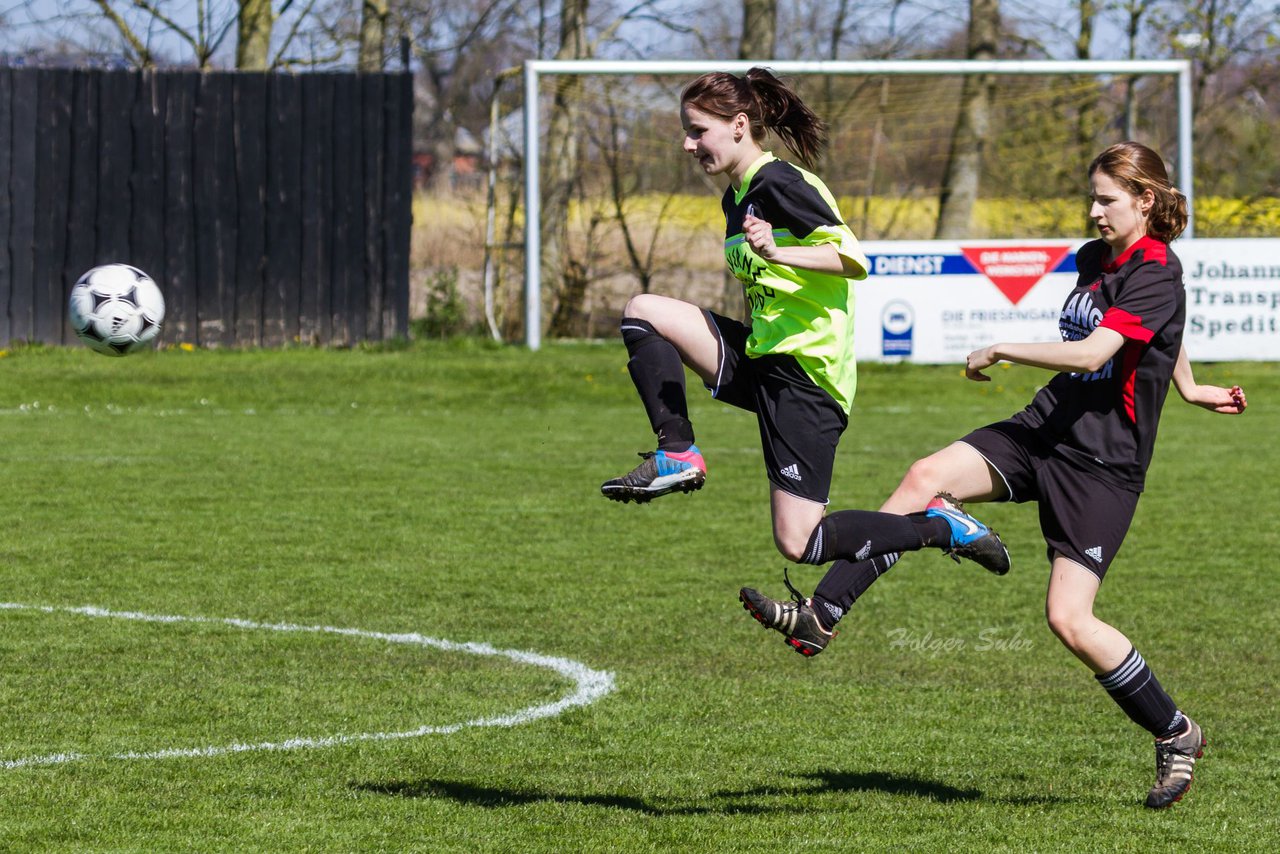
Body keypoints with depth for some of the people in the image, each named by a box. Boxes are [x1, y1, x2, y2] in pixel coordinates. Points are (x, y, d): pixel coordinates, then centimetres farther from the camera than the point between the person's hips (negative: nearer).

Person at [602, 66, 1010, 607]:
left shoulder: (779, 184, -14)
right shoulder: (737, 197, 15)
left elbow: (852, 259, -21)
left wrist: (776, 252, -33)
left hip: (804, 373, -9)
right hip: (761, 358, 9)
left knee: (799, 543, -11)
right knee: (643, 312, -2)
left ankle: (940, 526, 4)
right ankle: (678, 456, -5)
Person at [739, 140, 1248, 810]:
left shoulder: (1155, 275, -15)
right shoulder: (1095, 258, 12)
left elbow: (1091, 353, -27)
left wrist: (1001, 351, -18)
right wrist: (1188, 388, 41)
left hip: (1102, 464, -8)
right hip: (1042, 428, 8)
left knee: (1068, 619, -12)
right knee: (926, 477, -13)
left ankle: (1175, 734, 7)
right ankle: (820, 615, -14)